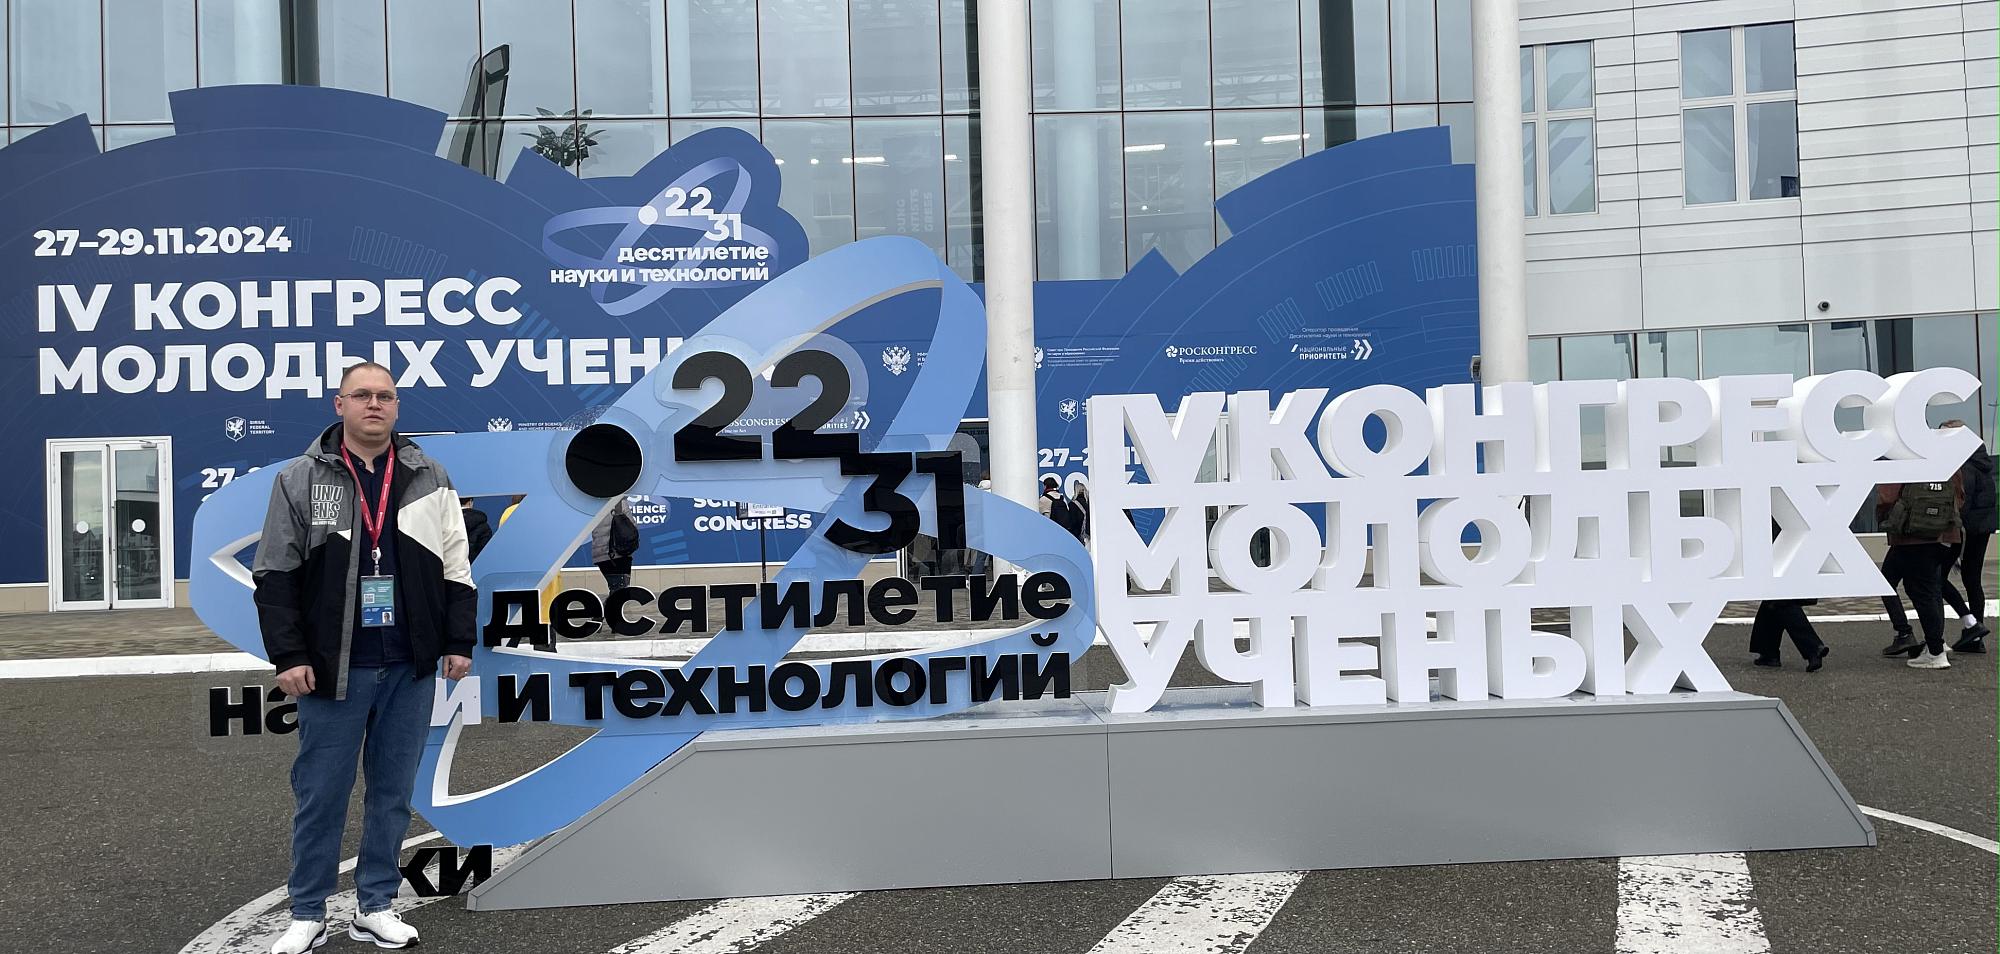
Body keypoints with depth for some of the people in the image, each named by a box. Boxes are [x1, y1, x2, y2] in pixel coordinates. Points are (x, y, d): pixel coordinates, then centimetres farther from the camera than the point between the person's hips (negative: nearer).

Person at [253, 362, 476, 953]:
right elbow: (276, 576, -1)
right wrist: (288, 655, -7)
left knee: (393, 792, 8)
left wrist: (458, 643, 4)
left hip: (410, 668, 2)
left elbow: (456, 571, 10)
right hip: (333, 669, -2)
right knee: (321, 794, 3)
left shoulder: (429, 480, 8)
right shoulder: (301, 480, 1)